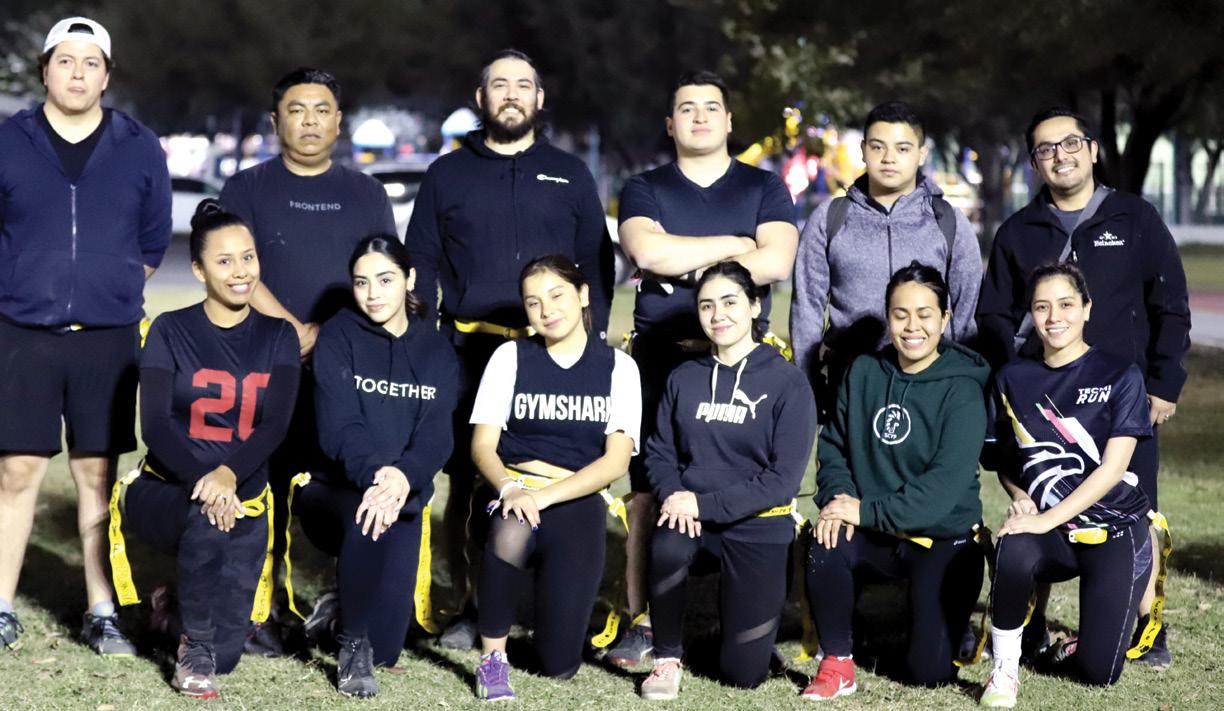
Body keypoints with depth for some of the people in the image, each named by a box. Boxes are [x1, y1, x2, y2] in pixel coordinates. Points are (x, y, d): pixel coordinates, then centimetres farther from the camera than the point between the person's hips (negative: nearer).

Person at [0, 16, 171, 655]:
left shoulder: (140, 150, 4)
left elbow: (153, 240, 13)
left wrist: (113, 289, 11)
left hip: (109, 338, 1)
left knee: (97, 475, 5)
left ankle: (102, 613, 11)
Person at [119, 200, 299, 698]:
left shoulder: (277, 338, 4)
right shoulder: (170, 332, -2)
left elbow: (275, 424, -9)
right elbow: (155, 424, -13)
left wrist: (229, 475, -29)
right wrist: (202, 481, -31)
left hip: (242, 498, 2)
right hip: (167, 488, -2)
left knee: (225, 656, -8)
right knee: (206, 518, -38)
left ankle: (206, 652, 30)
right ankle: (195, 645, -16)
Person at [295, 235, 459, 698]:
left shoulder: (437, 353, 5)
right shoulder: (338, 338, -4)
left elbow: (436, 435, -10)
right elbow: (339, 426, -17)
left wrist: (402, 477, -33)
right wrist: (375, 475, -39)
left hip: (402, 495, 3)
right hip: (334, 489, -3)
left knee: (387, 645, -9)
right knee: (367, 514, -40)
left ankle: (346, 602, 29)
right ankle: (352, 647, -19)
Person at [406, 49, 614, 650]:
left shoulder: (569, 175, 13)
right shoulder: (447, 175, 12)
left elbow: (597, 263, 13)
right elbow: (420, 265, 12)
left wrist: (595, 336, 2)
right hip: (467, 354, 0)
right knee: (466, 485, -1)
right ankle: (471, 608, 7)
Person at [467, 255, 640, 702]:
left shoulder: (617, 367, 5)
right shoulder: (510, 357, 7)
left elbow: (616, 460, -4)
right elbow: (483, 445, 1)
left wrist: (545, 496, -19)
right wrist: (510, 488, -22)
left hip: (577, 503, 0)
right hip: (514, 492, 0)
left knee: (559, 663, -11)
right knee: (512, 532, -41)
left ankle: (562, 601, 26)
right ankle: (493, 656, -20)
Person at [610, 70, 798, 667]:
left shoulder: (764, 188, 10)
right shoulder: (644, 190, 10)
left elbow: (776, 262, -8)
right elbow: (646, 251, -12)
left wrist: (685, 261, -6)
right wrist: (734, 245, -7)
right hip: (660, 358, 0)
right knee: (648, 491, -2)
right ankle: (643, 621, 3)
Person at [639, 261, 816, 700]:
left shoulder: (787, 383, -8)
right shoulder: (684, 378, 5)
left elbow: (784, 478, -13)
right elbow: (660, 451, 7)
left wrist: (705, 504, -19)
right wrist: (675, 497, -16)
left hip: (758, 527, -2)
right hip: (690, 516, 2)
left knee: (743, 672, -3)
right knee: (667, 548, -36)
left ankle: (737, 601, 32)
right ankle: (667, 659, -12)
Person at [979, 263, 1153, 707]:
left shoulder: (1120, 376, -5)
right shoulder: (1013, 379, 5)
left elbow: (1113, 467, -11)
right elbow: (1002, 460, 16)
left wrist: (1048, 519, -19)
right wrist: (1018, 496, -6)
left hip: (1114, 529, -2)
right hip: (1050, 534, 2)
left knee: (1099, 672, -8)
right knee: (1013, 554, -36)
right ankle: (1004, 667, -13)